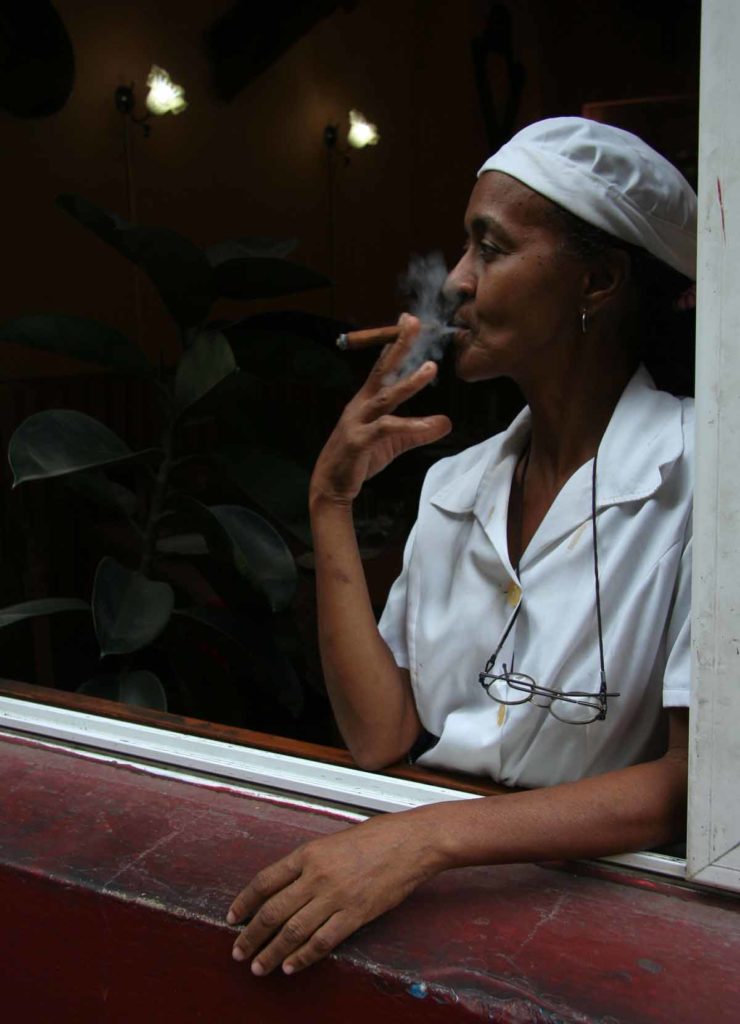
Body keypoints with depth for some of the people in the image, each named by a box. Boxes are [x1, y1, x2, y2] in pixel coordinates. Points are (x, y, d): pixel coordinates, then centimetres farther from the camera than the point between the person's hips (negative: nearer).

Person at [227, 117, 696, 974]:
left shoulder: (696, 476, -13)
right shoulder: (453, 486, 6)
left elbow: (695, 782, -18)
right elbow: (381, 738, -1)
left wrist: (432, 835, -27)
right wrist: (331, 504, -4)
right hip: (440, 893, 5)